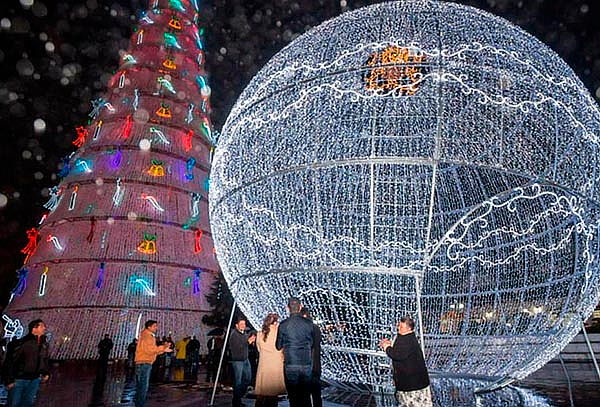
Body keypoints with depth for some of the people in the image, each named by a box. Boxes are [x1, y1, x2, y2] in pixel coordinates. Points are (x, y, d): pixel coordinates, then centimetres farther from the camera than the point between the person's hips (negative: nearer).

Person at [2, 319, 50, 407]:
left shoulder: (44, 344, 2)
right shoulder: (22, 343, -19)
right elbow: (9, 361, -15)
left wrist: (46, 373, 9)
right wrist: (9, 380, -14)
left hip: (35, 379, 6)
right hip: (19, 379, -5)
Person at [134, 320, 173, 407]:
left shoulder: (150, 336, 20)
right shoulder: (147, 336, -10)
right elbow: (149, 350, -21)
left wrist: (163, 350, 12)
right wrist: (163, 347, -17)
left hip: (144, 364, 10)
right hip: (144, 363, -10)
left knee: (141, 387, 13)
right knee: (143, 387, -8)